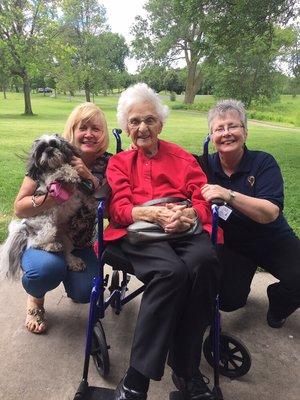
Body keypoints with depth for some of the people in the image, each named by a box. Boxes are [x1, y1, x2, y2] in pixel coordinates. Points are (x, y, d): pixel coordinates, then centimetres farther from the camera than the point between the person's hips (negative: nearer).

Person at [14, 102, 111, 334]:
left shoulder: (107, 164, -5)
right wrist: (57, 195, -29)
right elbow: (20, 207, -13)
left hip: (79, 244, 2)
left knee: (85, 293, -18)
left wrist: (90, 178, -25)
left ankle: (70, 273, 21)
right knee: (48, 267, -33)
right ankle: (36, 298, 5)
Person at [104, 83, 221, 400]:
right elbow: (118, 209, 5)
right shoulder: (119, 162, 20)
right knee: (172, 271, -35)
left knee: (204, 261, -34)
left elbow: (205, 200, 10)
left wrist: (187, 214, -15)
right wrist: (156, 213, -15)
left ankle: (185, 369, -18)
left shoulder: (182, 157, 22)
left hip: (185, 229, 2)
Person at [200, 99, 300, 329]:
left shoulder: (264, 162, -13)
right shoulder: (206, 166, -5)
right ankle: (240, 282, 22)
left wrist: (229, 195, -41)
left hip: (274, 241, 0)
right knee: (228, 300, -16)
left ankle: (278, 305, 13)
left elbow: (271, 213, -26)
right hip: (231, 245, 1)